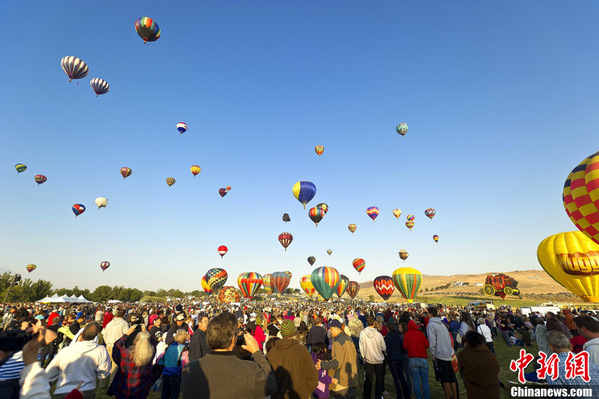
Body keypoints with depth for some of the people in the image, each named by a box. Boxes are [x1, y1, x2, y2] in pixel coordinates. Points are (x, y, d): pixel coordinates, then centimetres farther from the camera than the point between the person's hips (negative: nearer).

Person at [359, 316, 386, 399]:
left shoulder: (362, 333, -13)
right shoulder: (378, 334, -14)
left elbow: (361, 347, -5)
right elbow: (384, 348, -4)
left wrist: (363, 356, 9)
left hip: (368, 359, 1)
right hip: (379, 360, -1)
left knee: (368, 380, 13)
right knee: (379, 379, 16)